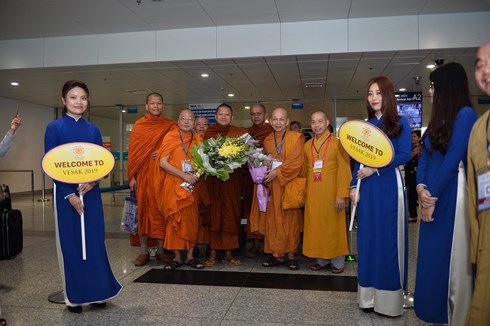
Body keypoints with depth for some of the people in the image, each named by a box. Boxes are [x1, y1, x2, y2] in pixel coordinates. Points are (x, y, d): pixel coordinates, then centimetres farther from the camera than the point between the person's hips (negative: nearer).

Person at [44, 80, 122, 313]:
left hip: (90, 193, 3)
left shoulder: (93, 130, 8)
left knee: (94, 241, 7)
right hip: (65, 193, -3)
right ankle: (73, 297, 19)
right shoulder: (54, 128, -2)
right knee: (70, 243, 6)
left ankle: (97, 292, 21)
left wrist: (92, 181, -12)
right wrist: (69, 194, -13)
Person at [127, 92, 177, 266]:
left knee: (161, 210, 2)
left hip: (162, 174, 0)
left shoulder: (170, 126, 8)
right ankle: (143, 251, 9)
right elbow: (133, 152, 3)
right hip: (143, 174, 0)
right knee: (143, 210, 1)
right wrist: (132, 176, -3)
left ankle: (160, 250, 11)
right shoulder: (139, 125, 6)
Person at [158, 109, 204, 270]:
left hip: (192, 185, 3)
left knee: (192, 220, 4)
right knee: (175, 219, 2)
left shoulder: (198, 138, 9)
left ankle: (190, 256, 14)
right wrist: (184, 175, -16)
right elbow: (163, 162, -8)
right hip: (174, 184, -2)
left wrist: (197, 175, -5)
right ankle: (177, 257, 11)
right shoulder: (170, 137, 0)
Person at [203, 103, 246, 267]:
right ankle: (213, 253, 5)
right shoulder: (209, 132, 10)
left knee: (231, 214, 1)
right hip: (213, 178, 0)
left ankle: (228, 253, 9)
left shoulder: (239, 132, 8)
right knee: (214, 214, 0)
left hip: (233, 179, 0)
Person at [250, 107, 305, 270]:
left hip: (289, 185, -3)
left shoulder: (296, 138, 1)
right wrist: (266, 172, -7)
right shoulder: (267, 140, 12)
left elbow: (296, 161, -9)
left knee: (290, 219, 0)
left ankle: (290, 255, 8)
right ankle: (277, 255, 8)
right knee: (273, 220, 1)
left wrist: (277, 172, -17)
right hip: (271, 185, 3)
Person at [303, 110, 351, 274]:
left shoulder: (337, 143, -5)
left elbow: (344, 170, -9)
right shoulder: (307, 146, 9)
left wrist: (341, 195, -15)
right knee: (316, 225, 7)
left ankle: (337, 261, 17)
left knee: (333, 225, 4)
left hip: (331, 193, -4)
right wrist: (303, 191, 5)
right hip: (312, 193, 4)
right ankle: (322, 259, 19)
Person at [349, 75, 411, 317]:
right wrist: (353, 186, 2)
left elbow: (404, 155, -9)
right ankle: (369, 296, 16)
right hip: (367, 188, 4)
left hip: (389, 186, -4)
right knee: (368, 238, 6)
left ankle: (390, 299, 11)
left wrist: (375, 168, -17)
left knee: (389, 238, 0)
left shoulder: (400, 123, 3)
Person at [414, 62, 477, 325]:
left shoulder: (465, 114, -10)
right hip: (433, 194, 8)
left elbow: (452, 160, -16)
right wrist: (421, 187, -8)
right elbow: (425, 156, 8)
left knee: (452, 258, 1)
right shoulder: (438, 119, 15)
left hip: (451, 195, -8)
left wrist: (433, 198, -14)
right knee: (433, 255, 13)